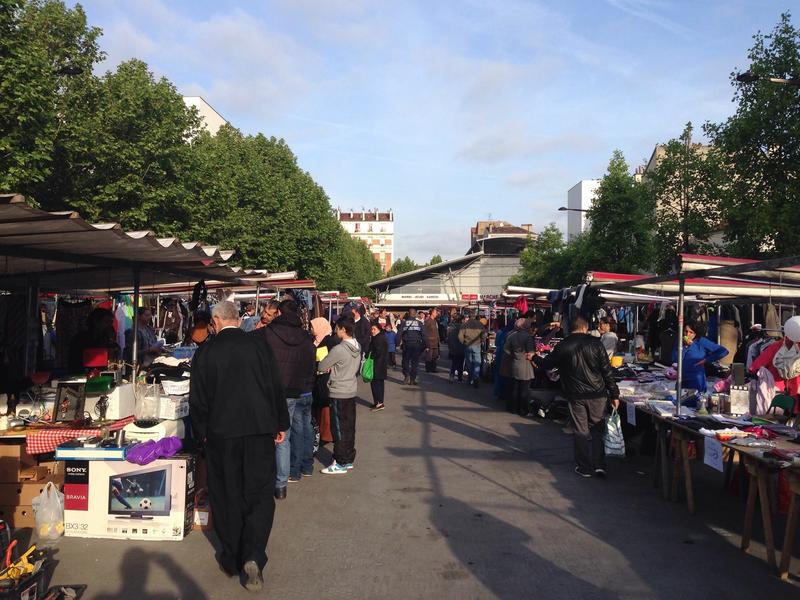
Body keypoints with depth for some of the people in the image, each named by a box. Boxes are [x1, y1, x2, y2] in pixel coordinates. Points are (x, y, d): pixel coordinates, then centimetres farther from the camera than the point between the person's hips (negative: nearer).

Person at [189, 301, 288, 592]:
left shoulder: (205, 351, -5)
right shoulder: (258, 344, -6)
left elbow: (198, 398, 0)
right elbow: (276, 387, -2)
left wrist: (201, 432, 12)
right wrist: (281, 424, 8)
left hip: (221, 433, 1)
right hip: (260, 429, 0)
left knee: (226, 497, 14)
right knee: (260, 494, 9)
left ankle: (231, 559, 25)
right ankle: (253, 556, -4)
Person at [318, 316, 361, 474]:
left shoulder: (338, 349, -22)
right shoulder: (357, 347, 3)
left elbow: (321, 367, -13)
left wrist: (329, 366, 8)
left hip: (339, 393, -8)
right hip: (351, 390, 8)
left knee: (339, 428, 1)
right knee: (349, 427, 14)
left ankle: (340, 464, 9)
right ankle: (349, 459, 24)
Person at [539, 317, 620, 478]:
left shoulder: (562, 346, -4)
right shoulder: (595, 343, -6)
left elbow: (546, 365, 6)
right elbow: (607, 371, -5)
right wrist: (614, 394, 1)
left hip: (575, 396, 0)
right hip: (597, 394, 0)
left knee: (580, 431, 9)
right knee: (597, 429, 14)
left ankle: (584, 467, 15)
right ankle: (599, 465, 8)